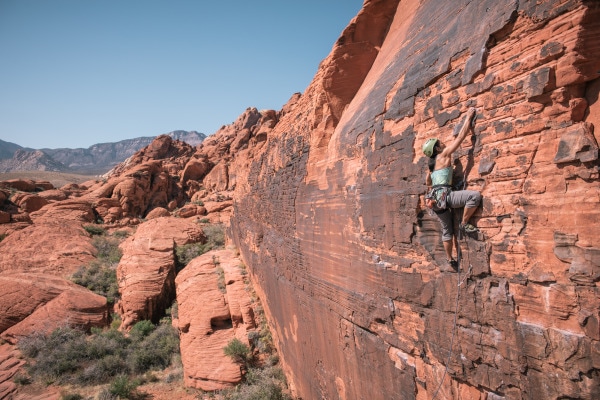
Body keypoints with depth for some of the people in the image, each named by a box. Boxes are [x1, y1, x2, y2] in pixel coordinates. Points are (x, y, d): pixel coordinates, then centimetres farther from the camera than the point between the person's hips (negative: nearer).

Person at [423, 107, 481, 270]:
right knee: (475, 195, -21)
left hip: (435, 198, 9)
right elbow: (461, 136, -1)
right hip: (443, 195, -9)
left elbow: (428, 181, 35)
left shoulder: (432, 163, 20)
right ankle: (464, 224, -10)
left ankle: (450, 259, 23)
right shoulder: (444, 154, -2)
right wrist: (468, 117, 7)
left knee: (446, 230, 17)